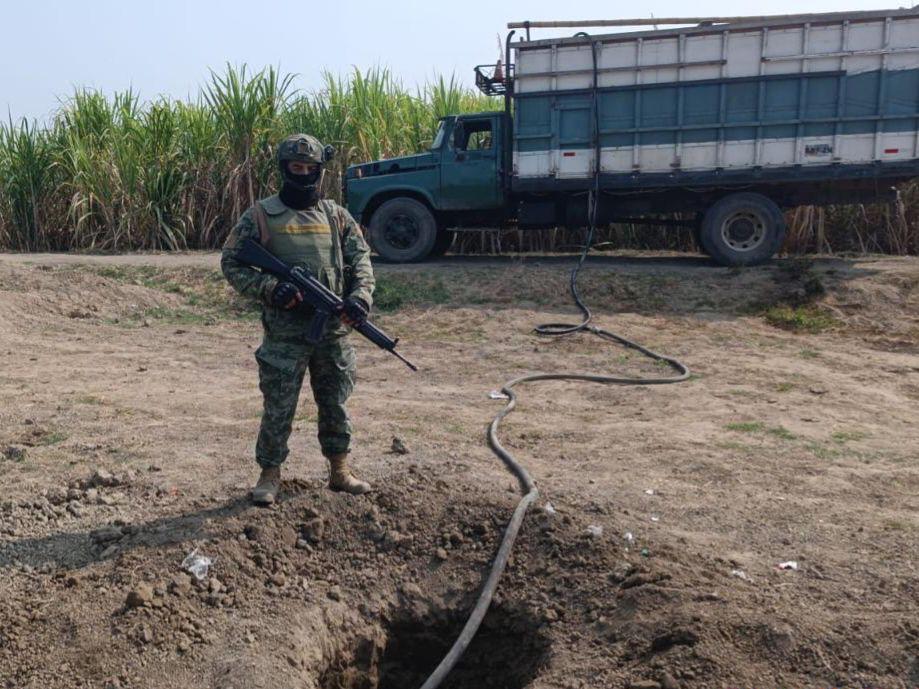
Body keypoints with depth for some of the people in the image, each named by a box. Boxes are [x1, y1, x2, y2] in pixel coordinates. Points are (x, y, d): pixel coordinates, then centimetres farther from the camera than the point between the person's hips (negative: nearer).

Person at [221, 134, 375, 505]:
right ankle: (270, 475, 18)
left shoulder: (337, 215, 8)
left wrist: (360, 296, -11)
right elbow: (231, 263, -1)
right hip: (285, 332, -3)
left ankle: (339, 470, 28)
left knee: (336, 404, 14)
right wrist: (269, 288, -16)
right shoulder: (261, 216, -1)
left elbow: (360, 259, 8)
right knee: (278, 408, 2)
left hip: (334, 330, 4)